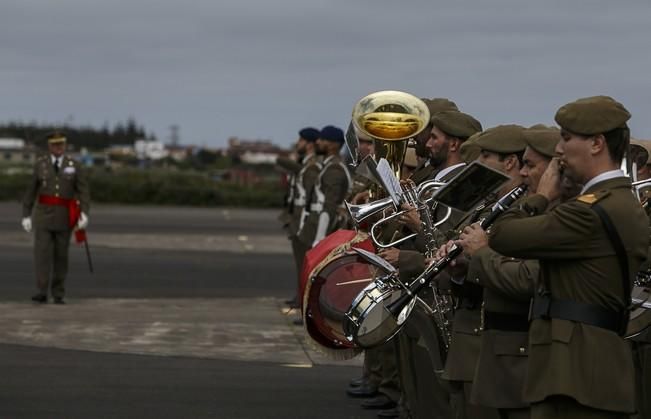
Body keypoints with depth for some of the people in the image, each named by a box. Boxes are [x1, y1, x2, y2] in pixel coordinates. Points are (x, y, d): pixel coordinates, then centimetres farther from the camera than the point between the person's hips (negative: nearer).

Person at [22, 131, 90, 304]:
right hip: (43, 213, -1)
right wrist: (26, 215, 0)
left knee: (60, 254, 5)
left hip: (64, 216, 1)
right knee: (42, 252, -12)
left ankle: (58, 294, 15)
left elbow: (83, 192, -4)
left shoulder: (74, 165, 0)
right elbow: (31, 191, 4)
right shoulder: (40, 164, 1)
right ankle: (42, 293, -15)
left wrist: (84, 214, -19)